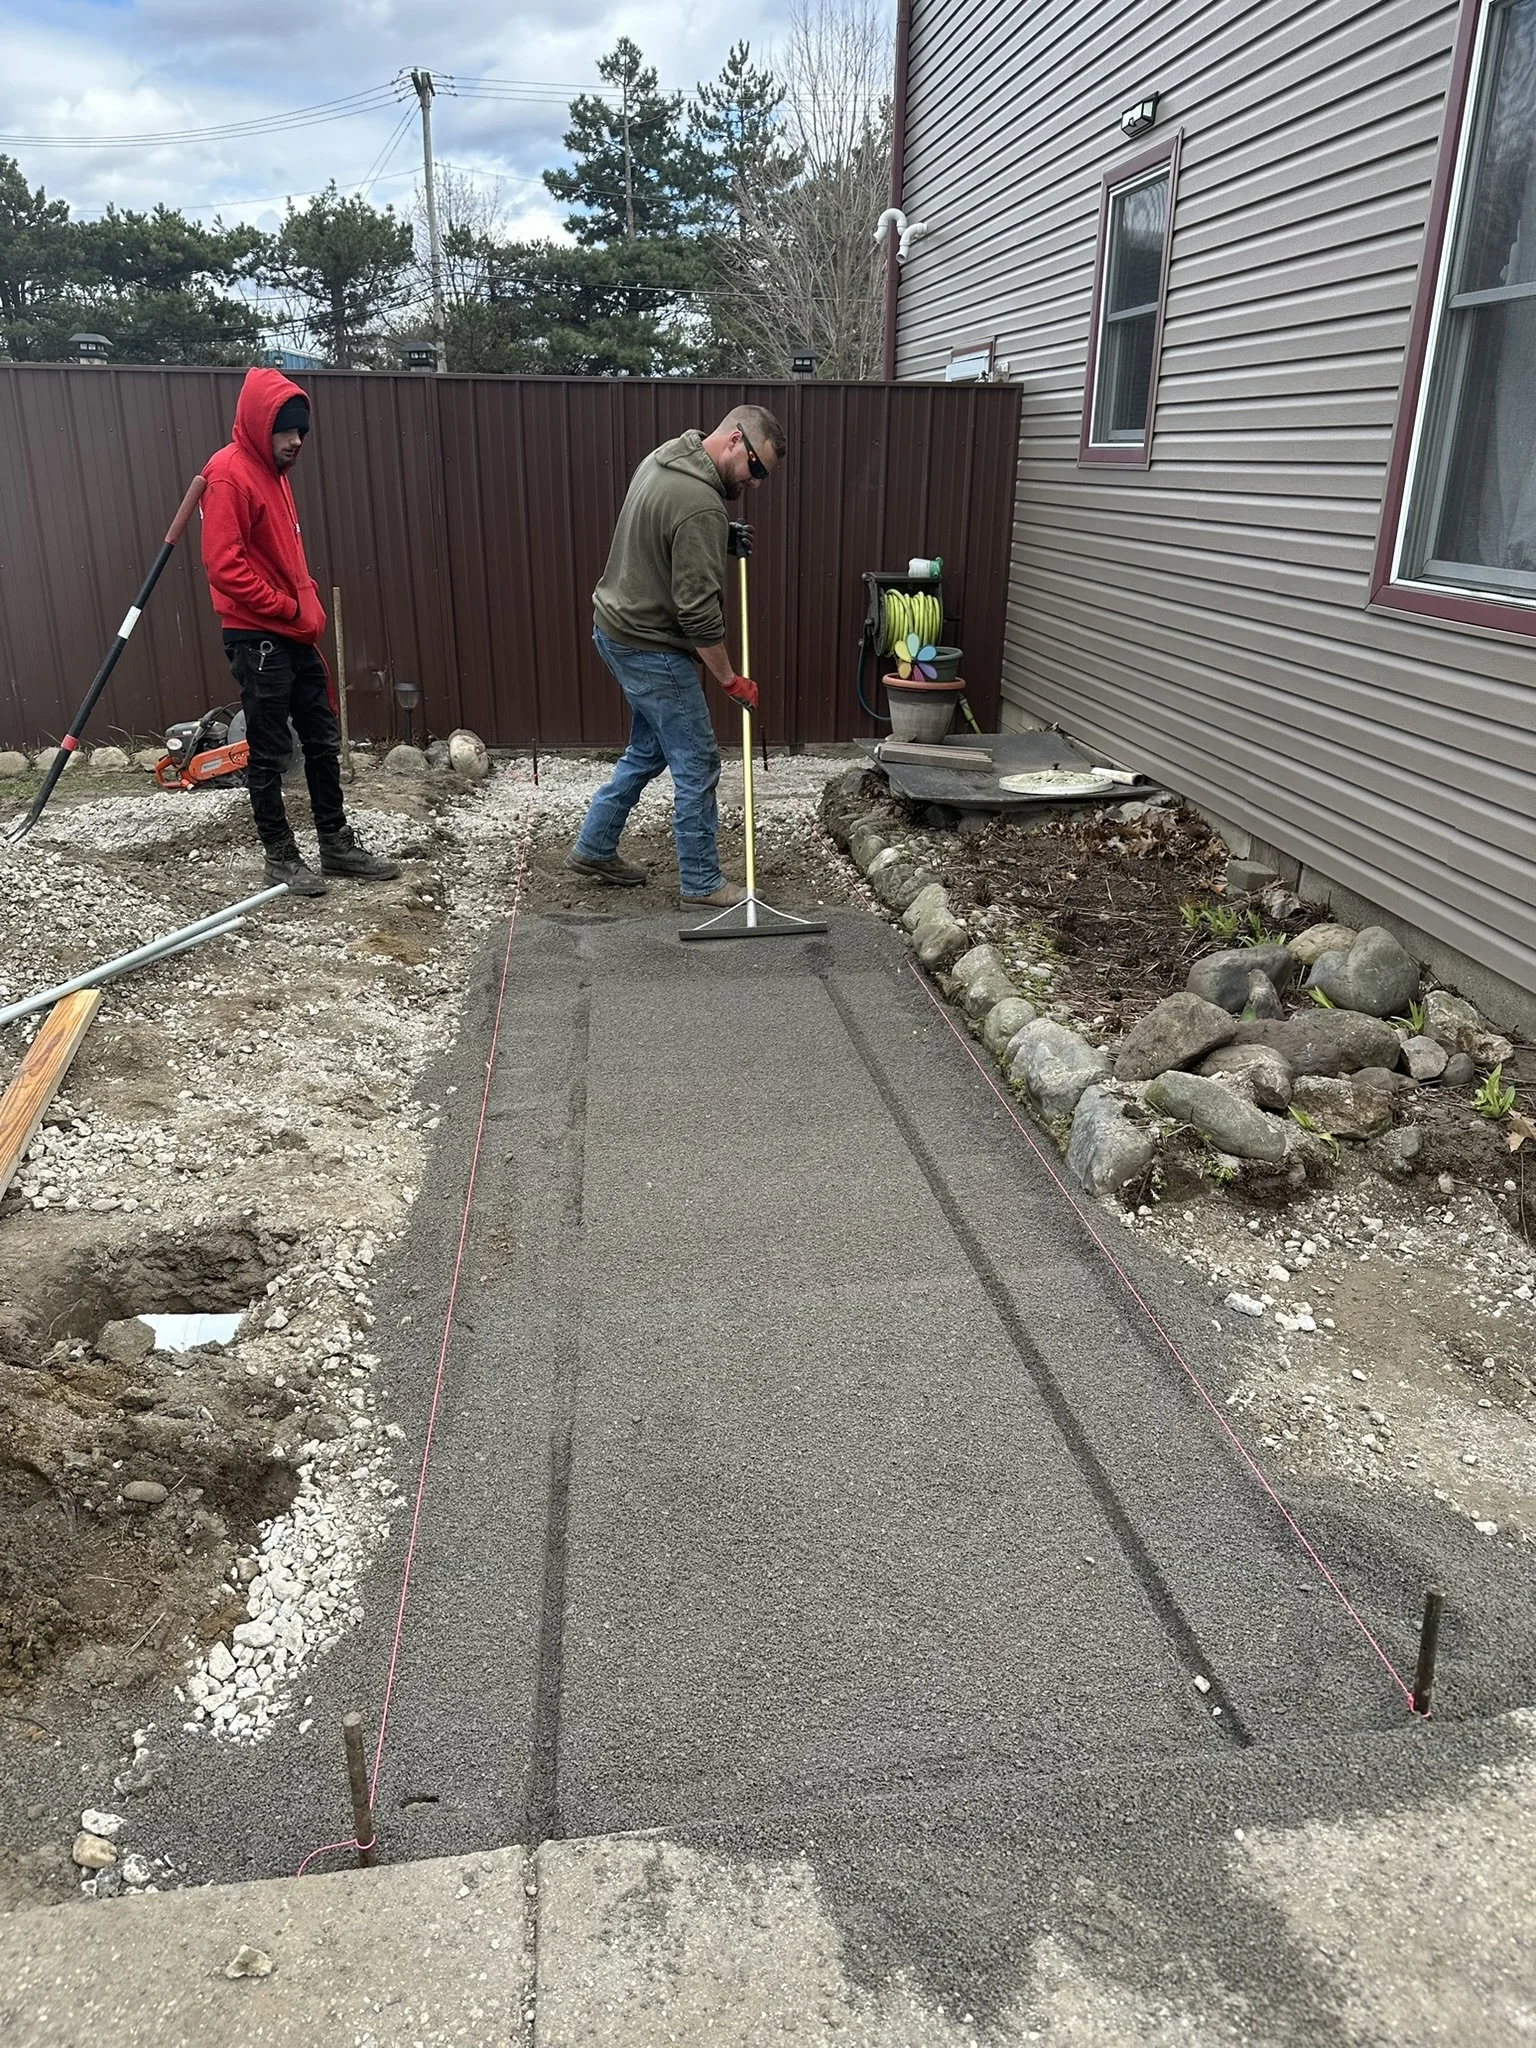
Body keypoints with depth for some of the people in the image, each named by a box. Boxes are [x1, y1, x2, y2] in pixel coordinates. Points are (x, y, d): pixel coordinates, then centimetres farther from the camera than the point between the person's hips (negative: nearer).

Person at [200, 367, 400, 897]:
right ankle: (280, 854, 10)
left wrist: (308, 608, 9)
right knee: (268, 752, 1)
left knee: (323, 742, 12)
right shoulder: (229, 473, -13)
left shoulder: (272, 470, 16)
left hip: (295, 636, 9)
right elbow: (224, 564, -20)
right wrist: (287, 608, -15)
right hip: (257, 639, -9)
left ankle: (337, 844, 21)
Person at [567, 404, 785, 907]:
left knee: (649, 749, 21)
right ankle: (702, 883, 10)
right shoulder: (700, 506, -25)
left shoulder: (666, 457, 6)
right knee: (696, 764, 0)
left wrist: (721, 537, 8)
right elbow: (699, 610, -26)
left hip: (618, 629, 10)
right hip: (651, 648, -10)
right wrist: (729, 680, -16)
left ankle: (593, 848, 29)